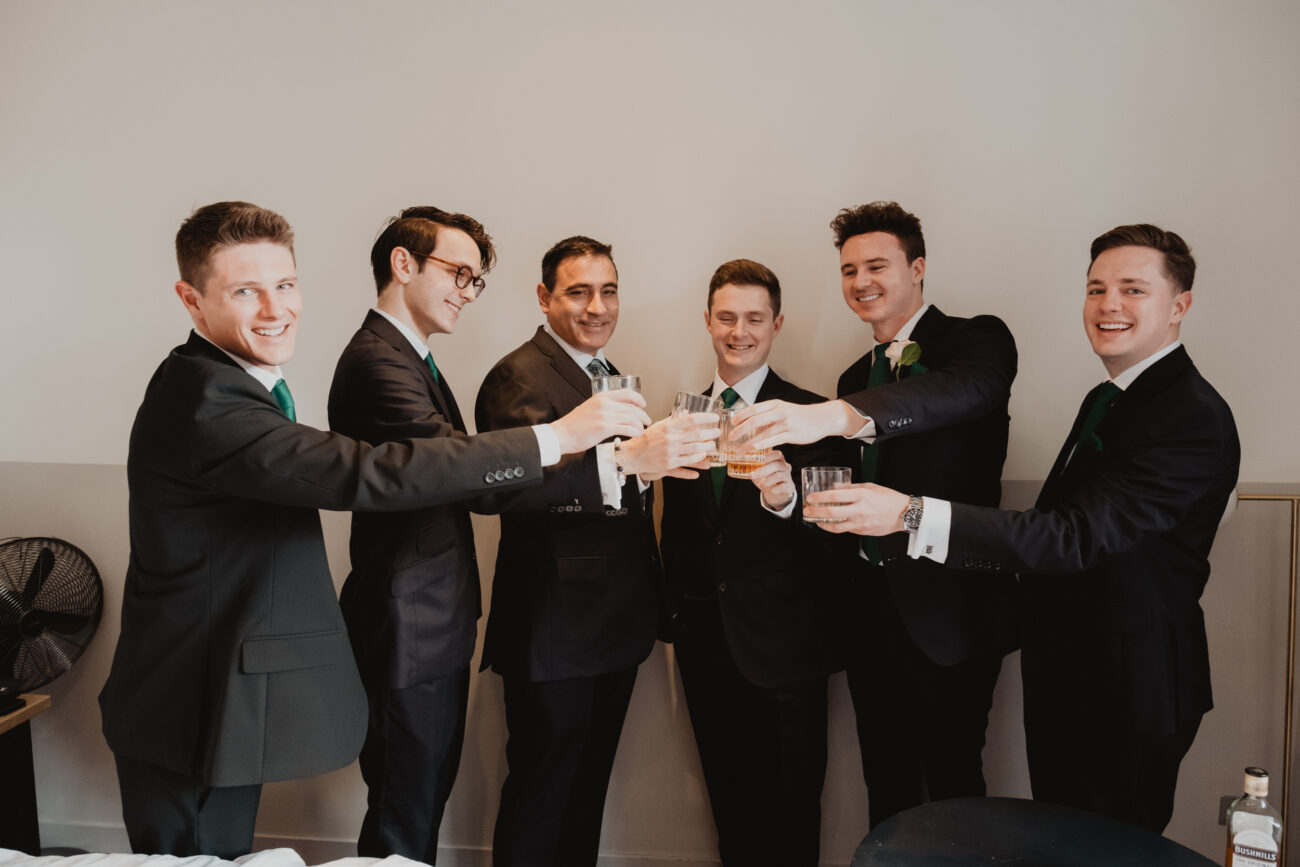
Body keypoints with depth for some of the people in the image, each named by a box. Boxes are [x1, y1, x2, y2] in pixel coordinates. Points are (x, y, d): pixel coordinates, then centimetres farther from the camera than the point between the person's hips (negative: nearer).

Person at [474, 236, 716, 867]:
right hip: (553, 633, -8)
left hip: (619, 626, 8)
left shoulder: (611, 377, 14)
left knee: (589, 791, 20)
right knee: (540, 796, 5)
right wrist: (631, 455, -46)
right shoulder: (519, 377, -13)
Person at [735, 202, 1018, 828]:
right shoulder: (856, 377, 14)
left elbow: (967, 388, -32)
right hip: (872, 605, 6)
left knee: (951, 779, 4)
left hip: (949, 605, -6)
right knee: (886, 781, 16)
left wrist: (834, 416, -47)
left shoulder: (977, 340, -6)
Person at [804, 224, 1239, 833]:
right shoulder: (1106, 399, 10)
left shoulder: (1194, 417, -22)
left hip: (1127, 698, -9)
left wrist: (911, 515, -37)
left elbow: (1078, 535, -32)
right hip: (1063, 679, 9)